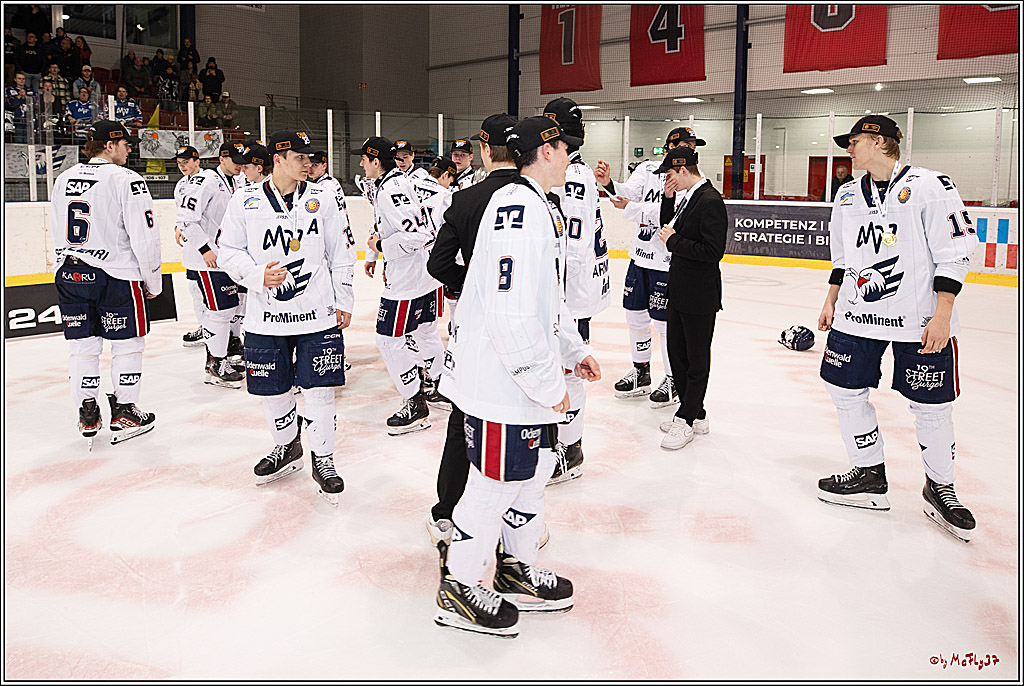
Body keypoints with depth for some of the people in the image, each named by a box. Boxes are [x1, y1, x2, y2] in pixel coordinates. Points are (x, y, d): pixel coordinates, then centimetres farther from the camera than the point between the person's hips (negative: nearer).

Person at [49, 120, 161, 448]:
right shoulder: (125, 179, -11)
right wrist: (153, 280, -4)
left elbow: (57, 234, 16)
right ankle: (124, 414, 13)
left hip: (69, 273, 6)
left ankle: (87, 414, 20)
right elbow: (144, 236, -14)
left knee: (82, 344, 12)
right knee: (127, 343, 7)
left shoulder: (64, 179, 10)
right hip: (116, 274, -6)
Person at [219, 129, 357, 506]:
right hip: (266, 317, 1)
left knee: (319, 389, -1)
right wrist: (258, 275, -16)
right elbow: (230, 252, 3)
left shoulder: (322, 199, 2)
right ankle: (287, 447, 36)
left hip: (318, 315, -1)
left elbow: (342, 253, 7)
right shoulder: (244, 202, 0)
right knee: (271, 390, 11)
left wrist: (344, 301, 4)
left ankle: (323, 460, 16)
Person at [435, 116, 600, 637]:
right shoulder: (517, 208, -22)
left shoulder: (537, 209, 14)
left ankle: (516, 567, 37)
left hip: (526, 376, 11)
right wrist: (547, 383, -22)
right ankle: (459, 586, 21)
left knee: (535, 468, 20)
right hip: (501, 379, -10)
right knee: (497, 480, 2)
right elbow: (511, 313, -29)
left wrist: (574, 351, 20)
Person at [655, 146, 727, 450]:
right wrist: (668, 199, 6)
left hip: (700, 296, -10)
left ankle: (687, 420, 15)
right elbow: (669, 227, 19)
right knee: (676, 353, 16)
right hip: (680, 291, 10)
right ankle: (695, 414, 29)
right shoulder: (684, 196, 9)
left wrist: (675, 241, -17)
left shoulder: (710, 201, -19)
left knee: (697, 359, 4)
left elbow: (713, 251, -24)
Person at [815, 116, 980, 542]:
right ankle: (870, 476, 22)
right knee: (846, 392, 5)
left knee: (931, 408, 2)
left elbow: (954, 256, -11)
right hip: (857, 315, 6)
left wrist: (942, 316, -16)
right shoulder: (848, 195, 10)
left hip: (921, 322, -5)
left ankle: (940, 488, 23)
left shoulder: (930, 187, -10)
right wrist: (831, 302, 16)